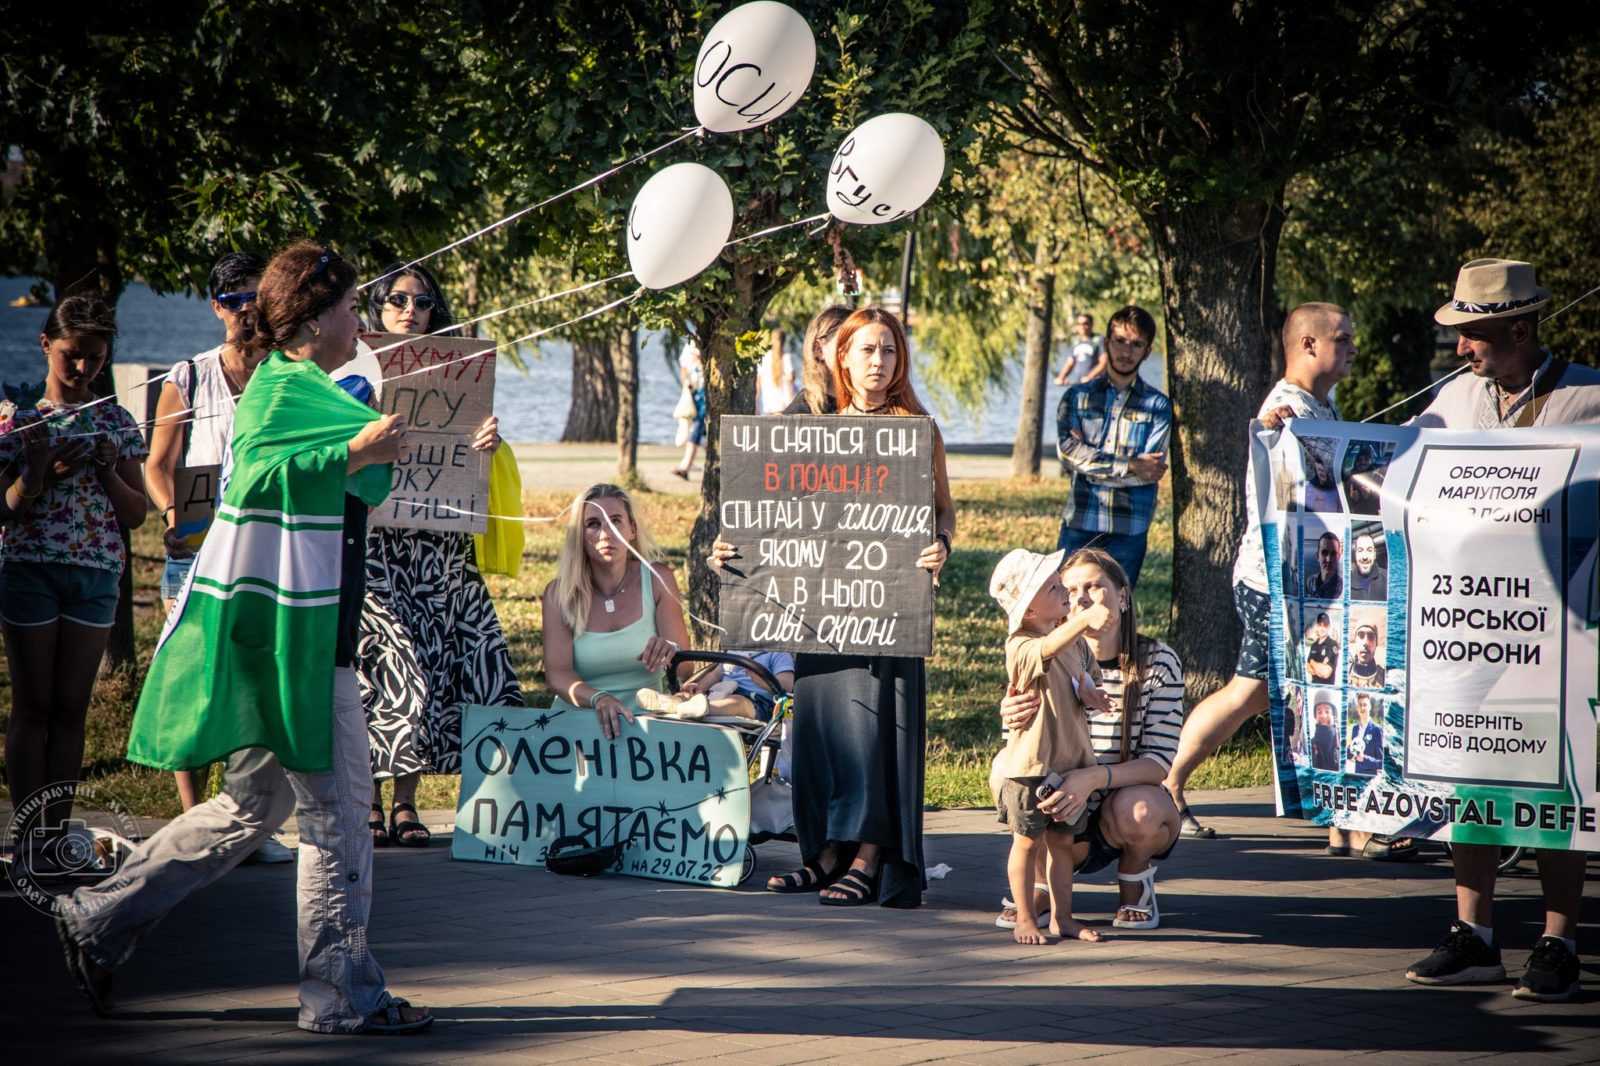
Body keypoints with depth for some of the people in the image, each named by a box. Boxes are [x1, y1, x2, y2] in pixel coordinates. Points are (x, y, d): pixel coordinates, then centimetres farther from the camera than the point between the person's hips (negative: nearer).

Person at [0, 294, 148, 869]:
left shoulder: (116, 423, 9)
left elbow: (137, 514, 9)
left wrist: (108, 469, -8)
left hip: (96, 573, 2)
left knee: (71, 708, 3)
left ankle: (56, 833, 6)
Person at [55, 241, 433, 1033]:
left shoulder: (293, 386, 19)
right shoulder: (284, 387, -13)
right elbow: (257, 473, -31)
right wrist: (358, 451, -32)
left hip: (304, 632, 11)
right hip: (292, 637, -11)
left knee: (255, 803, 14)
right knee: (334, 809, -4)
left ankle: (98, 922, 17)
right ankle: (342, 993, 2)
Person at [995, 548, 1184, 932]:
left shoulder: (1157, 662, -13)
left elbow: (1159, 762, -19)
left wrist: (1095, 778, -39)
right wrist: (1012, 723, -31)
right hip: (1067, 812, 1)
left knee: (1137, 810, -35)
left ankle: (1135, 885, 1)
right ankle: (1041, 883, 4)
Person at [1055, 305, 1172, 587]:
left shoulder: (1157, 406, 5)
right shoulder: (1077, 397, 9)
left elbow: (1150, 471, -6)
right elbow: (1067, 449, -7)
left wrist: (1089, 463, -7)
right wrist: (1130, 466, -12)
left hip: (1129, 531, -1)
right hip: (1079, 525, 1)